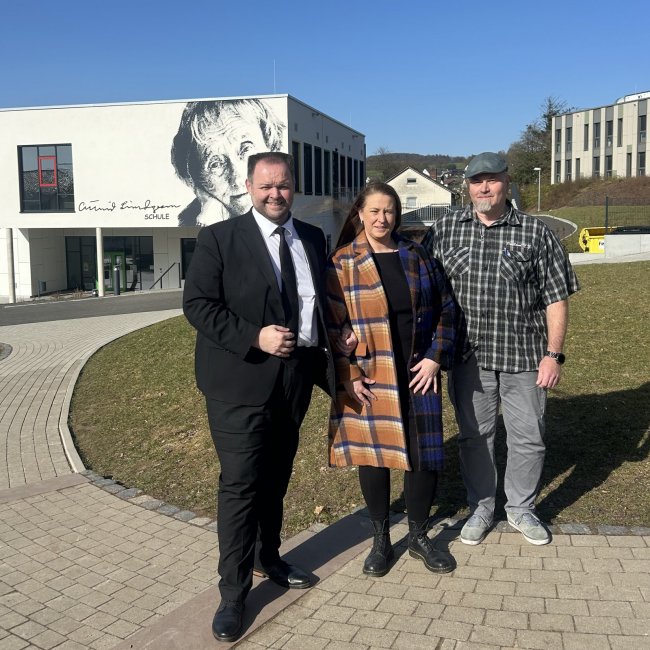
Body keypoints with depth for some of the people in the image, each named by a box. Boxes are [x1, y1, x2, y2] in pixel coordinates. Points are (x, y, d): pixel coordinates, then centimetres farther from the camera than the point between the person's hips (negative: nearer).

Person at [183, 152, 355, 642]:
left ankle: (268, 557, 40)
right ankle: (233, 594, 13)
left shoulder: (313, 238, 10)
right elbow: (198, 304, -11)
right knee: (240, 486, -1)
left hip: (295, 380, 5)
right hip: (240, 382, -5)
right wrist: (254, 338, -21)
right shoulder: (220, 239, -6)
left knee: (276, 479, 19)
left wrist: (337, 337, 3)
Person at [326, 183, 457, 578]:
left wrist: (435, 357, -3)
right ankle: (381, 539, 27)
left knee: (425, 454, 5)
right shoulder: (344, 262, -3)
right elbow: (333, 324, -5)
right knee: (373, 455, 7)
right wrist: (348, 377, -11)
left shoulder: (416, 255, 6)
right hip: (367, 379, -2)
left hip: (418, 374, 3)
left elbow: (445, 307, 8)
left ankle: (419, 536, 26)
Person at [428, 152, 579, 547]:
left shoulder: (536, 232, -1)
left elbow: (557, 298, -1)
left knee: (529, 437, 9)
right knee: (474, 436, 12)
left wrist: (554, 354, -7)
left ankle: (522, 509, 31)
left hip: (524, 356, -1)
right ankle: (481, 508, 31)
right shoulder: (444, 229, 3)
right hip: (469, 356, 1)